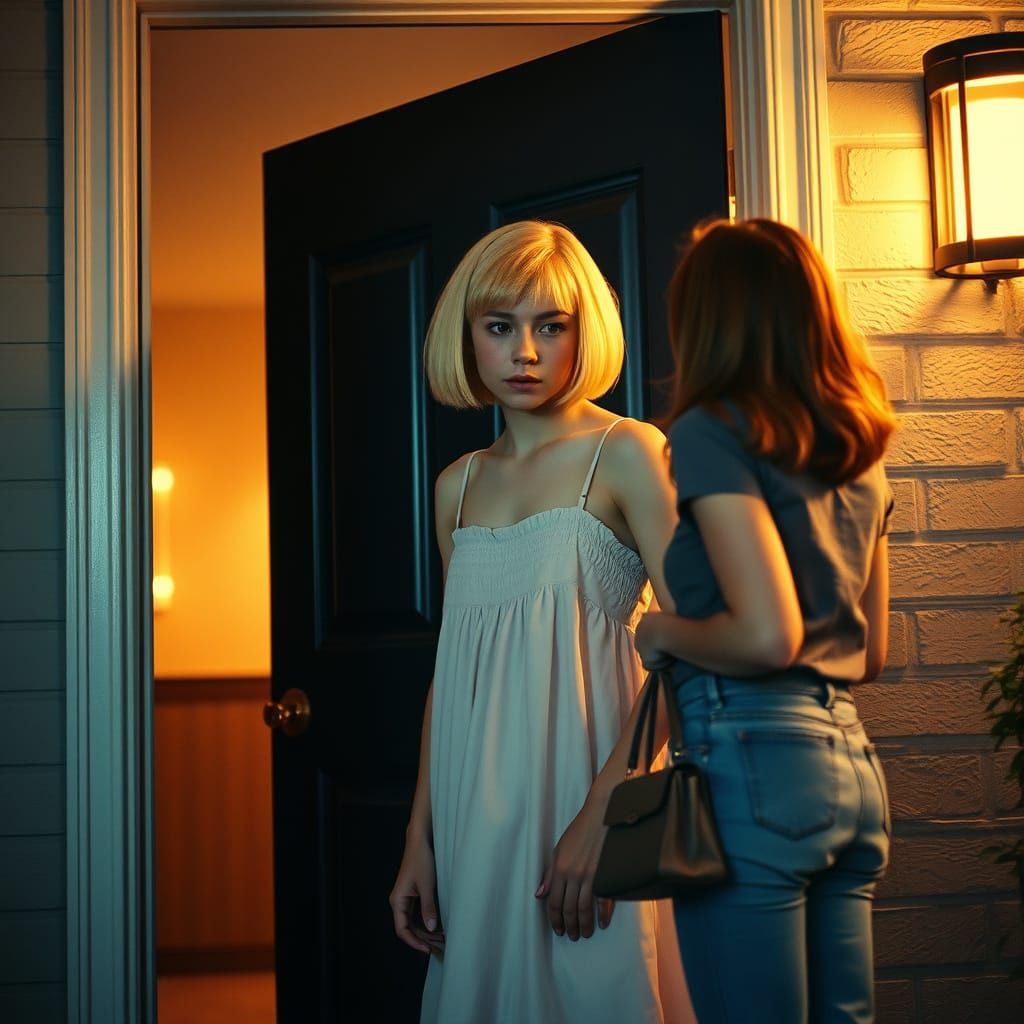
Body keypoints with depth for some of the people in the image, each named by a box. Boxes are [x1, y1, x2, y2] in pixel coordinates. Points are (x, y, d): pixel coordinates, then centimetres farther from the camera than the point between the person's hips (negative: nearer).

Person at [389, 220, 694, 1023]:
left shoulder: (627, 455, -5)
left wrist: (601, 813, -20)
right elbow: (451, 672, 15)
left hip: (584, 790, -5)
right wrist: (420, 838, 10)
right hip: (478, 812, 5)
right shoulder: (458, 487, 12)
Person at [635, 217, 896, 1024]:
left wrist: (661, 631, -2)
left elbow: (767, 635, -19)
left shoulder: (712, 431, -8)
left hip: (753, 757, -7)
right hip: (849, 758, 8)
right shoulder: (859, 451, 14)